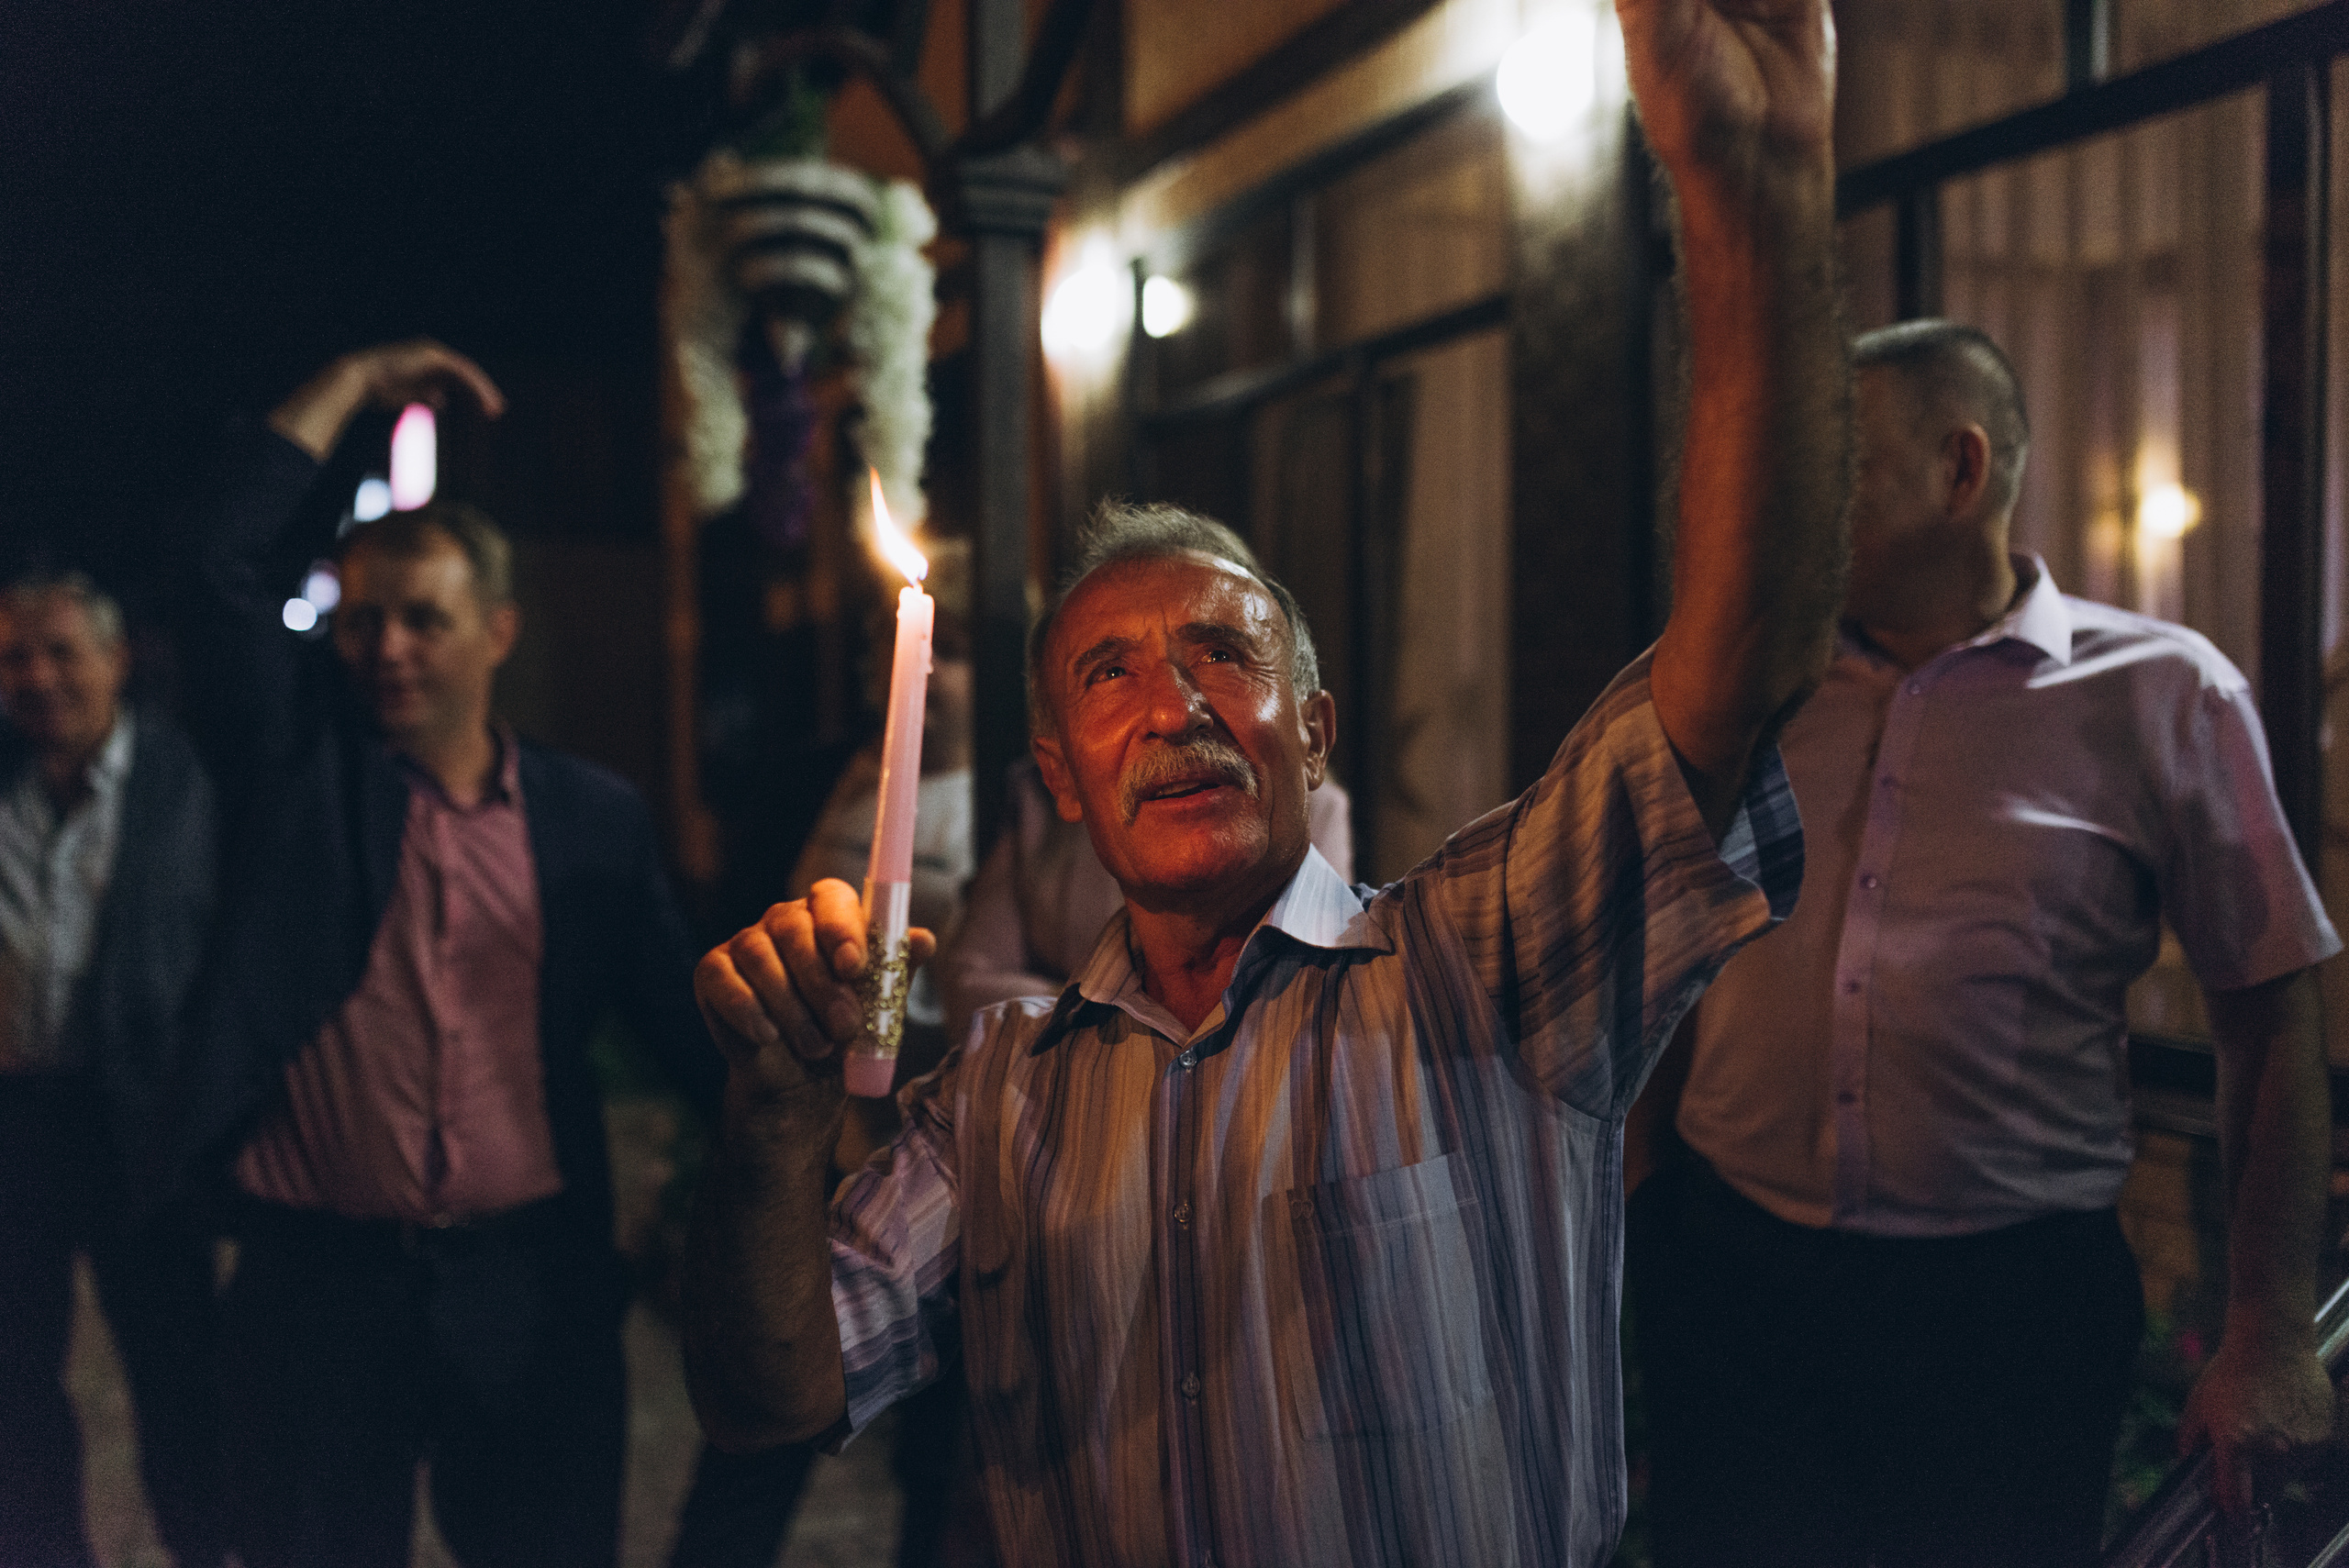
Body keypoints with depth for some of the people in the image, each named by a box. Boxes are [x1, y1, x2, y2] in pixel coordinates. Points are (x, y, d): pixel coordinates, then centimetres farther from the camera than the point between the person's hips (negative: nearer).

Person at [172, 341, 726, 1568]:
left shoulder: (592, 817, 4)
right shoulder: (301, 767, 3)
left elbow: (677, 1017, 7)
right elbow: (228, 574, -7)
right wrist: (351, 387, -1)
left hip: (530, 1281, 1)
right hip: (318, 1279, 0)